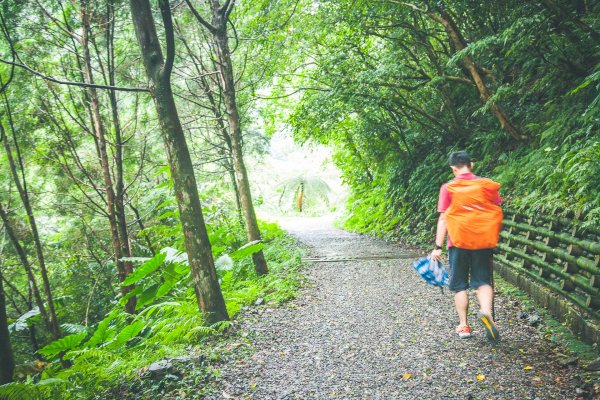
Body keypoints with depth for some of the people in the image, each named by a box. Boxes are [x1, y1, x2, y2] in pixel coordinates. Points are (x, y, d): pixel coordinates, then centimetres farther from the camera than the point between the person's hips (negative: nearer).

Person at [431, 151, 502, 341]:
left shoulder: (448, 188, -5)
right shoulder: (487, 185, 2)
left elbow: (443, 219, -7)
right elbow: (497, 213, 7)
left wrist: (438, 247, -4)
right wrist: (492, 237, 20)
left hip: (458, 242, -1)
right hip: (483, 242, 2)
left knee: (460, 285, 9)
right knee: (483, 281, 8)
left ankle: (463, 326, 9)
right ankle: (486, 312, -19)